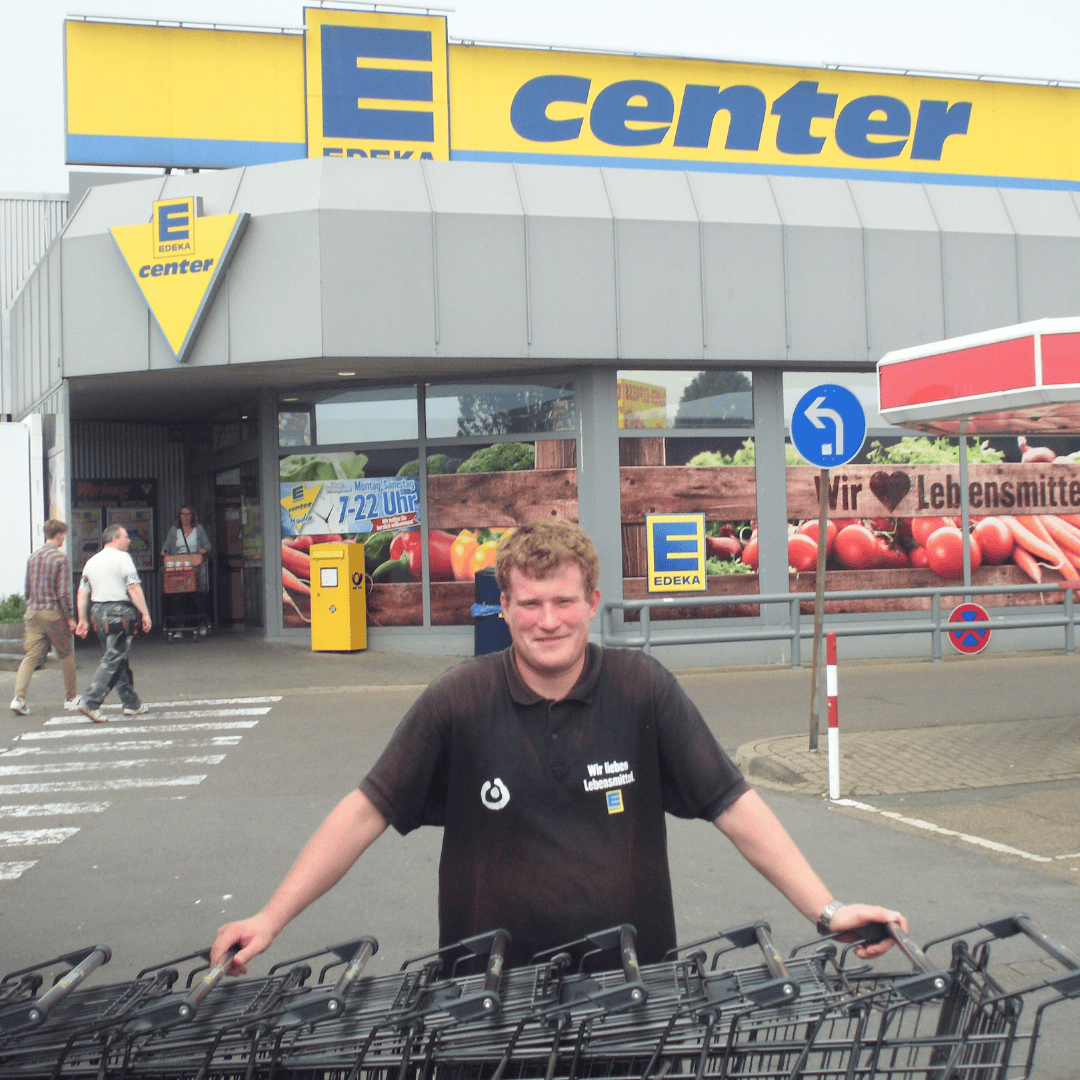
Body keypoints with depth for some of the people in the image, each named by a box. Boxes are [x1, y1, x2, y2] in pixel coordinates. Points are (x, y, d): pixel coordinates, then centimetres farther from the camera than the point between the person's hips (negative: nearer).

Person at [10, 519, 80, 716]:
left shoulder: (33, 557, 10)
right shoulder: (61, 559, -11)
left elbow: (28, 587, 17)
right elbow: (63, 592, -14)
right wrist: (70, 617, -8)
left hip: (33, 612, 6)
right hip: (54, 613, -5)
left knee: (32, 655, 2)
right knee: (66, 654, 11)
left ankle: (19, 697, -13)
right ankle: (70, 698, 19)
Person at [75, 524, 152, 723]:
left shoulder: (92, 561, 16)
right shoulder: (122, 558, -6)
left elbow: (82, 592, 14)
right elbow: (133, 588, -13)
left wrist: (83, 620, 17)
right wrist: (145, 613, -12)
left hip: (98, 611, 8)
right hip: (119, 611, -8)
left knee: (118, 658, 15)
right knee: (113, 660, -8)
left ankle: (131, 703, 19)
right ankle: (90, 702, -16)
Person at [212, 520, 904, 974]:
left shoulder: (644, 690, -6)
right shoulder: (459, 702, -8)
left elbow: (734, 806, -5)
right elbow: (367, 811, -4)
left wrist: (828, 911, -12)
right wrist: (271, 920, -8)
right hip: (493, 984, 0)